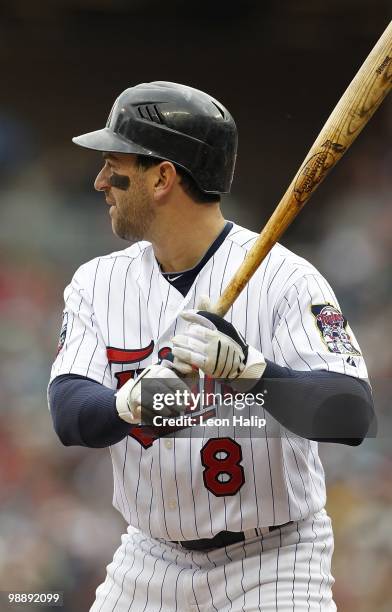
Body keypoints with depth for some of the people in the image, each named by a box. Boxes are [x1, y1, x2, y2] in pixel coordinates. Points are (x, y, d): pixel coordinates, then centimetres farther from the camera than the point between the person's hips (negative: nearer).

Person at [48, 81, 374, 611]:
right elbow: (70, 414, -13)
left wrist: (247, 368, -40)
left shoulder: (284, 278, -14)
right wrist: (134, 402, -33)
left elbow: (351, 417, -26)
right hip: (151, 561, 5)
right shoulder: (98, 283, 1)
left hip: (273, 563, -4)